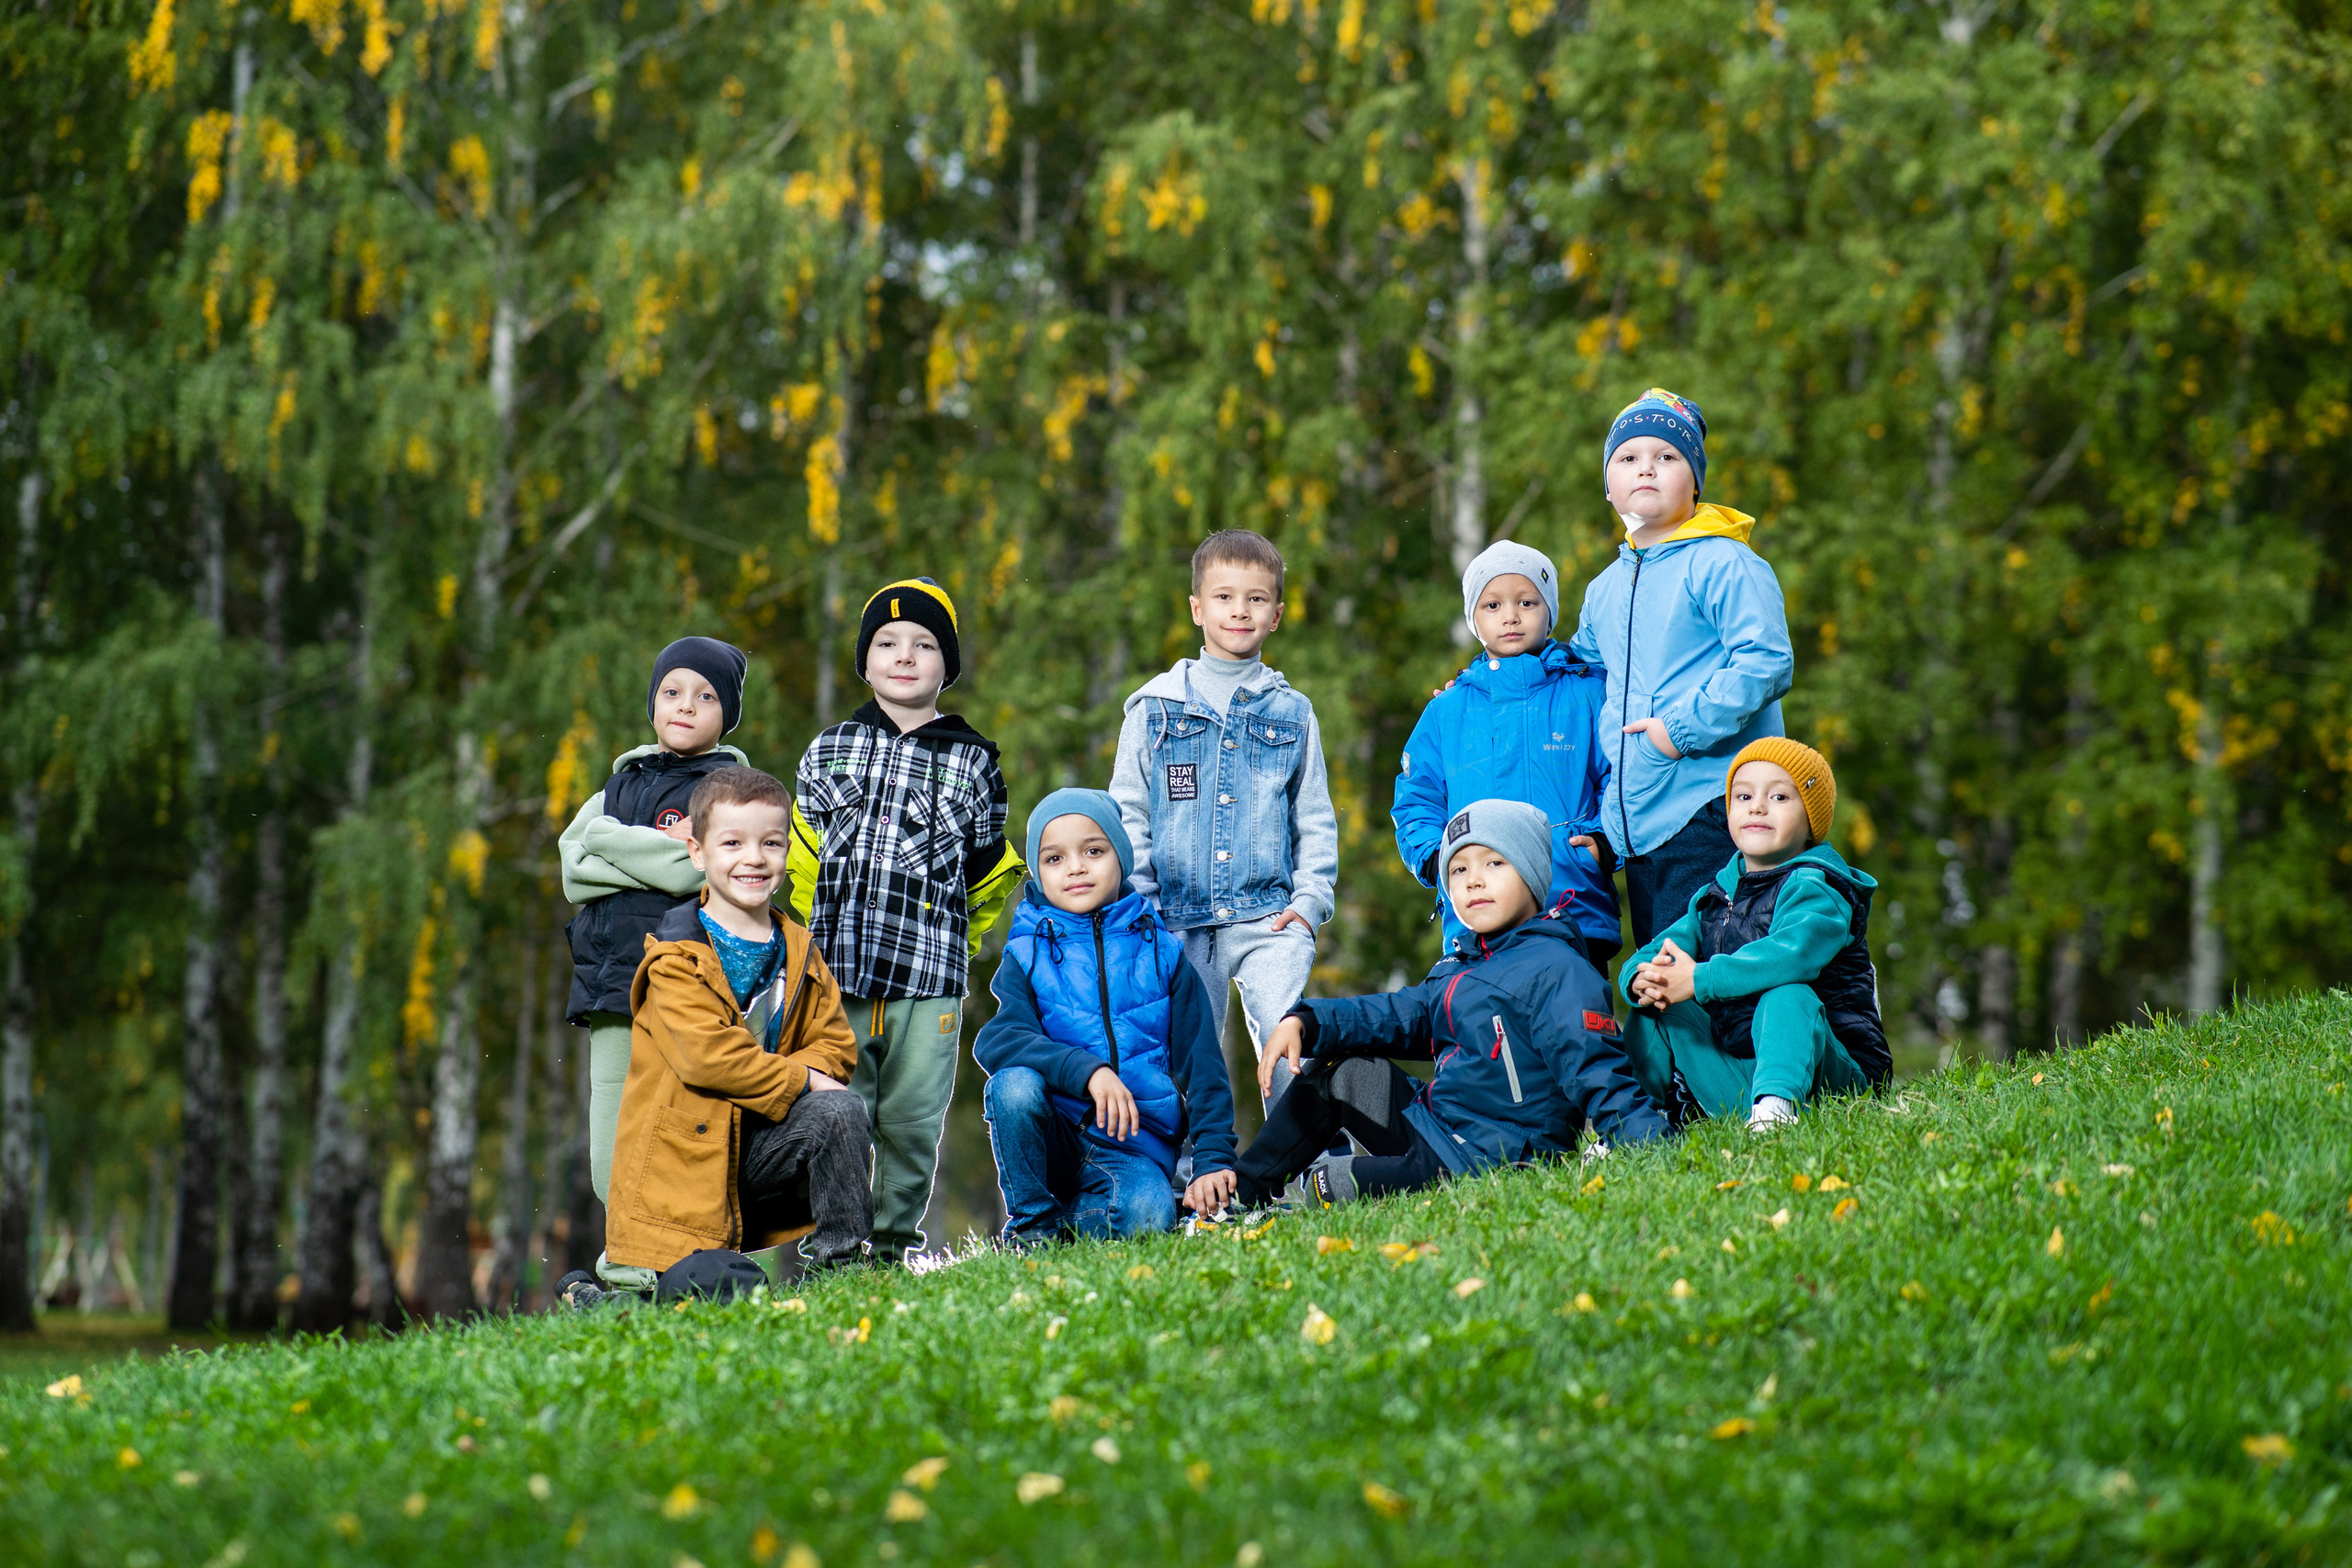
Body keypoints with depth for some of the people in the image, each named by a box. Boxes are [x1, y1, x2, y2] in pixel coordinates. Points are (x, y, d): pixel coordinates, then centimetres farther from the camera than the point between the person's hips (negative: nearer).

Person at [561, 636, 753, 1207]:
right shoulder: (622, 783, 20)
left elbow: (694, 871, -13)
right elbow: (575, 873, 7)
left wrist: (608, 840, -3)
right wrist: (658, 856, -6)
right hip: (613, 986, 5)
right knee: (612, 1170, 5)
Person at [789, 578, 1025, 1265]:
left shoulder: (972, 763, 8)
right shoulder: (829, 752, 11)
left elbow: (991, 870, 16)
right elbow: (801, 859, 18)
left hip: (929, 976, -1)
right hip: (835, 972, 1)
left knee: (912, 1118, 1)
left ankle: (897, 1237, 16)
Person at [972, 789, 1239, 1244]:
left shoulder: (1162, 954, 7)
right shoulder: (1027, 957, 4)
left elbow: (1202, 1063, 7)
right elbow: (996, 1041, -15)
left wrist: (1213, 1160, -5)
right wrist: (1087, 1070, -30)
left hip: (1134, 1147, -1)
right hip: (1051, 1141, 1)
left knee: (1146, 1212, -34)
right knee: (1014, 1083, -31)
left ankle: (1069, 1218, -2)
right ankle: (1031, 1221, -9)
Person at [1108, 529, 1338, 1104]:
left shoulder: (1292, 712, 10)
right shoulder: (1156, 707, 7)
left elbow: (1315, 820, 14)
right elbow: (1127, 816, 9)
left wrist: (1310, 901, 1)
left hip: (1270, 924, -1)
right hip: (1183, 923, 1)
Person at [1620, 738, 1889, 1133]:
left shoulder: (1815, 888, -8)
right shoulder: (1714, 897, 16)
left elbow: (1791, 955, -30)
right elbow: (1659, 950, 8)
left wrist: (1699, 980, -32)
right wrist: (1644, 979, -19)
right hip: (1732, 1077, 7)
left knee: (1788, 998, -35)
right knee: (1654, 1012, -2)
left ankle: (1776, 1105, -55)